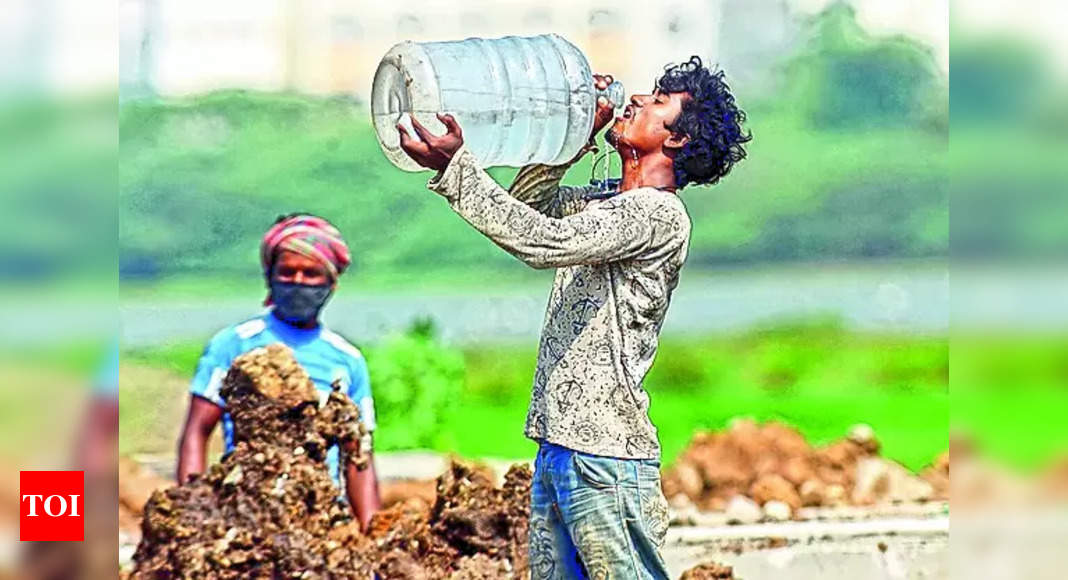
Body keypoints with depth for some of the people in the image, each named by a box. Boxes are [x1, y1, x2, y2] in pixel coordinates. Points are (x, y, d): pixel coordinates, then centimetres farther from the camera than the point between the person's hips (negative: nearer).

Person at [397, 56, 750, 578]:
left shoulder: (660, 214, -12)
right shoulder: (609, 202, 17)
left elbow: (546, 241, -22)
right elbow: (530, 202, 30)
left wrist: (455, 168, -21)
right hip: (557, 446, 9)